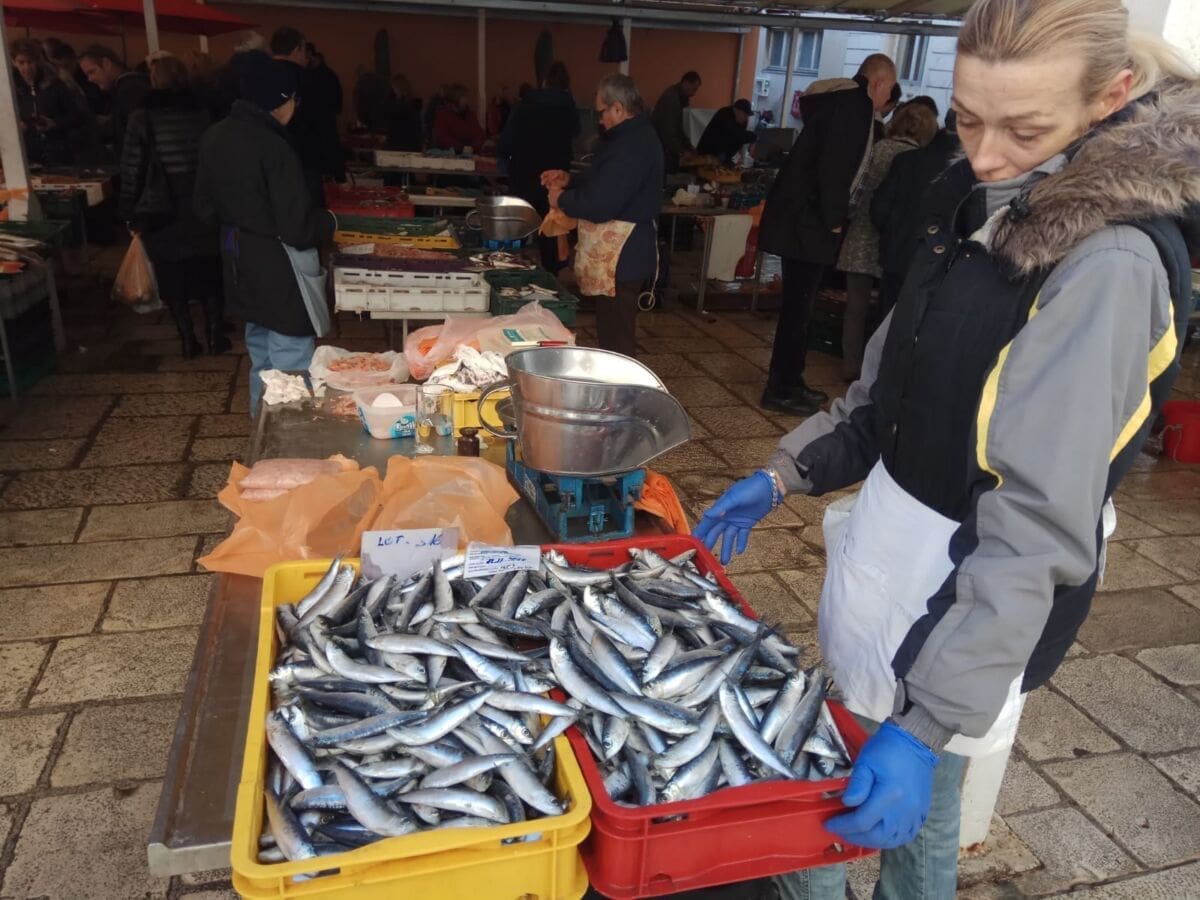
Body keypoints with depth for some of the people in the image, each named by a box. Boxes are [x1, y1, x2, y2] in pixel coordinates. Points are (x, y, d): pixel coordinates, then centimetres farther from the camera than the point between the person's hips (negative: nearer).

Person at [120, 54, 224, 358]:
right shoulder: (202, 114, -3)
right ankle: (215, 336, 14)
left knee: (173, 279, 9)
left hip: (160, 213, -2)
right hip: (202, 210, 2)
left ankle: (188, 341, 12)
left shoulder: (142, 119, -8)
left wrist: (130, 213, 4)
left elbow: (132, 172, -6)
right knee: (208, 274, 14)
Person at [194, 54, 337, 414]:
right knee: (291, 370, -1)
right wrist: (329, 221, -3)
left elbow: (206, 207, 14)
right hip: (278, 275, -9)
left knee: (261, 360, 22)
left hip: (240, 266, 9)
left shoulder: (215, 137, 4)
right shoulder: (273, 148, -22)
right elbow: (298, 229, -22)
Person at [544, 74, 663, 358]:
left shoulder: (631, 146, -22)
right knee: (611, 333, 19)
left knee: (616, 338, -3)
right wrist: (570, 179, 11)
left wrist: (562, 199, -9)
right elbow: (604, 181, 25)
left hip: (621, 258, -11)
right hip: (621, 253, 11)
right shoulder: (633, 135, 13)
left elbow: (599, 206, -25)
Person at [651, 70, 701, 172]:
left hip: (666, 145, 10)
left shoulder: (678, 97, 12)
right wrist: (681, 152, -18)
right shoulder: (671, 98, -19)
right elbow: (667, 130, -23)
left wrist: (689, 147, 10)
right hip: (660, 146, -10)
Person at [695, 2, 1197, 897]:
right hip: (893, 549, 7)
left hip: (972, 601, -7)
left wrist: (929, 720, -26)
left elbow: (1043, 524, -25)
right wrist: (786, 475, 7)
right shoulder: (985, 202, 3)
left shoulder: (1111, 264, -22)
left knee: (909, 821, 12)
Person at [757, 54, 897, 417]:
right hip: (807, 221, -10)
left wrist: (832, 217, 14)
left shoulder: (840, 99, 19)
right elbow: (834, 166, -21)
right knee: (797, 305, -5)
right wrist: (833, 219, -13)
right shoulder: (855, 103, -12)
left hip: (800, 217, 10)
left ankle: (789, 382, 23)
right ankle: (780, 390, 3)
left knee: (798, 304, 14)